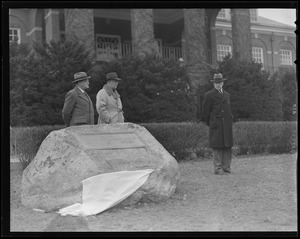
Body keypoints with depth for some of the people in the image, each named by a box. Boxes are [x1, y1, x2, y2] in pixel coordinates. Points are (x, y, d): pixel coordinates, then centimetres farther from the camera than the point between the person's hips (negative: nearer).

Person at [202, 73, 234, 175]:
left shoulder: (227, 95, 17)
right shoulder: (209, 95, -1)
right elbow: (205, 111, 2)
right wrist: (209, 123, 6)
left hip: (227, 125, 5)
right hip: (216, 125, -5)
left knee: (227, 146, 4)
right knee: (217, 147, -5)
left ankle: (226, 167, 11)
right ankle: (218, 168, -1)